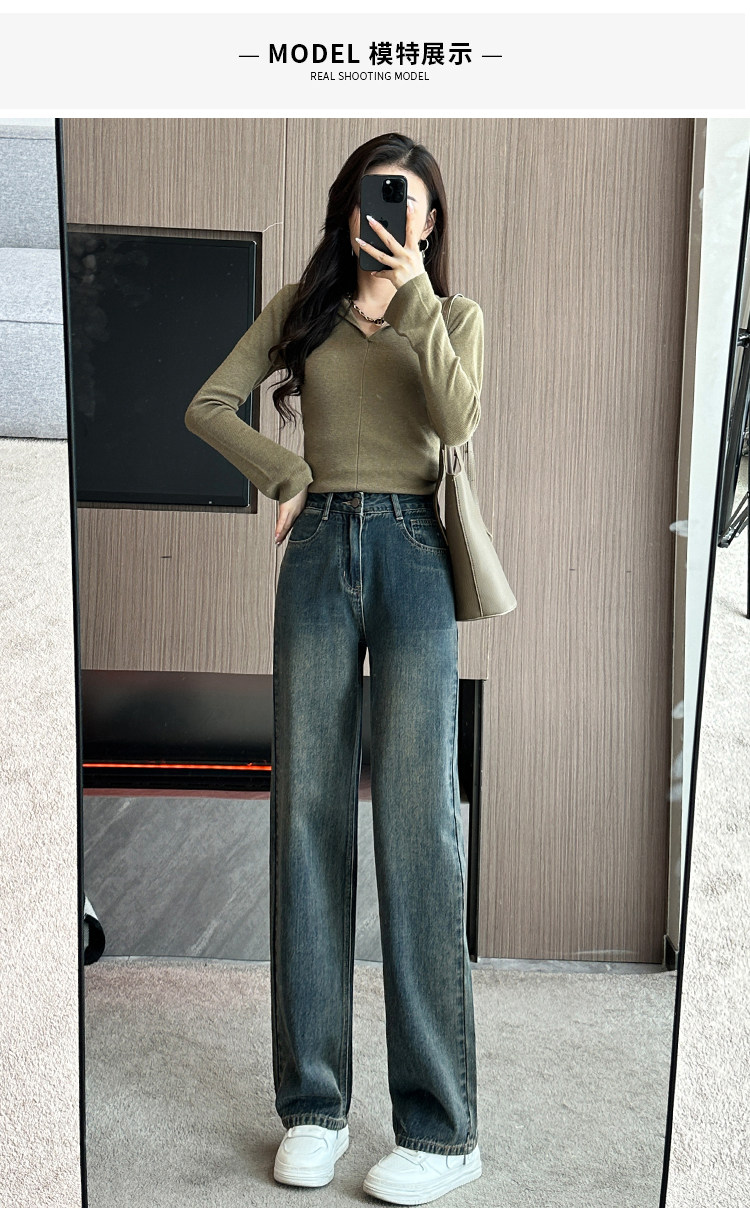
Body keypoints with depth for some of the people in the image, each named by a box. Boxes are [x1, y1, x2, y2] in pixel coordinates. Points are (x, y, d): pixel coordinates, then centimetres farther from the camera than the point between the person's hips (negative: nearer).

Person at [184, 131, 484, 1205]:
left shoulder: (456, 315, 12)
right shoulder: (303, 305, 16)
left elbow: (458, 420, -8)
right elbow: (207, 407, 12)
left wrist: (412, 292, -10)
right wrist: (286, 475, 2)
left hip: (411, 554, -2)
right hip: (320, 552, 2)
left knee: (417, 816, -9)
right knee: (308, 810, -1)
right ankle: (314, 1101, 9)